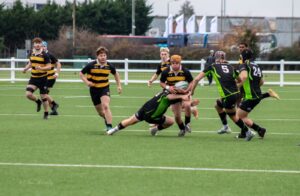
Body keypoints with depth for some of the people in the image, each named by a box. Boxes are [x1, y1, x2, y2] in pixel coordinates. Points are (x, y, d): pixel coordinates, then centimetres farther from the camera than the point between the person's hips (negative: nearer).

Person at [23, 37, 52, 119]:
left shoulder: (44, 55, -11)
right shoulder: (31, 53, 4)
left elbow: (49, 66, -12)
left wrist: (41, 68, -30)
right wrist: (26, 68, 2)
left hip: (42, 78, -4)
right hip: (33, 78, 4)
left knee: (43, 96, 2)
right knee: (28, 94, -12)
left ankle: (46, 113, 20)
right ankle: (38, 101, 20)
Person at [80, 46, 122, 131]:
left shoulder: (109, 66, -7)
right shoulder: (91, 65, -14)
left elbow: (116, 73, 14)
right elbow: (81, 73, -2)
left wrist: (119, 85, 10)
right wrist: (86, 81, -19)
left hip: (105, 89, -1)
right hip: (94, 89, 1)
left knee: (105, 106, -25)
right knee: (100, 112, 9)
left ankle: (109, 127, -27)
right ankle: (107, 119, 43)